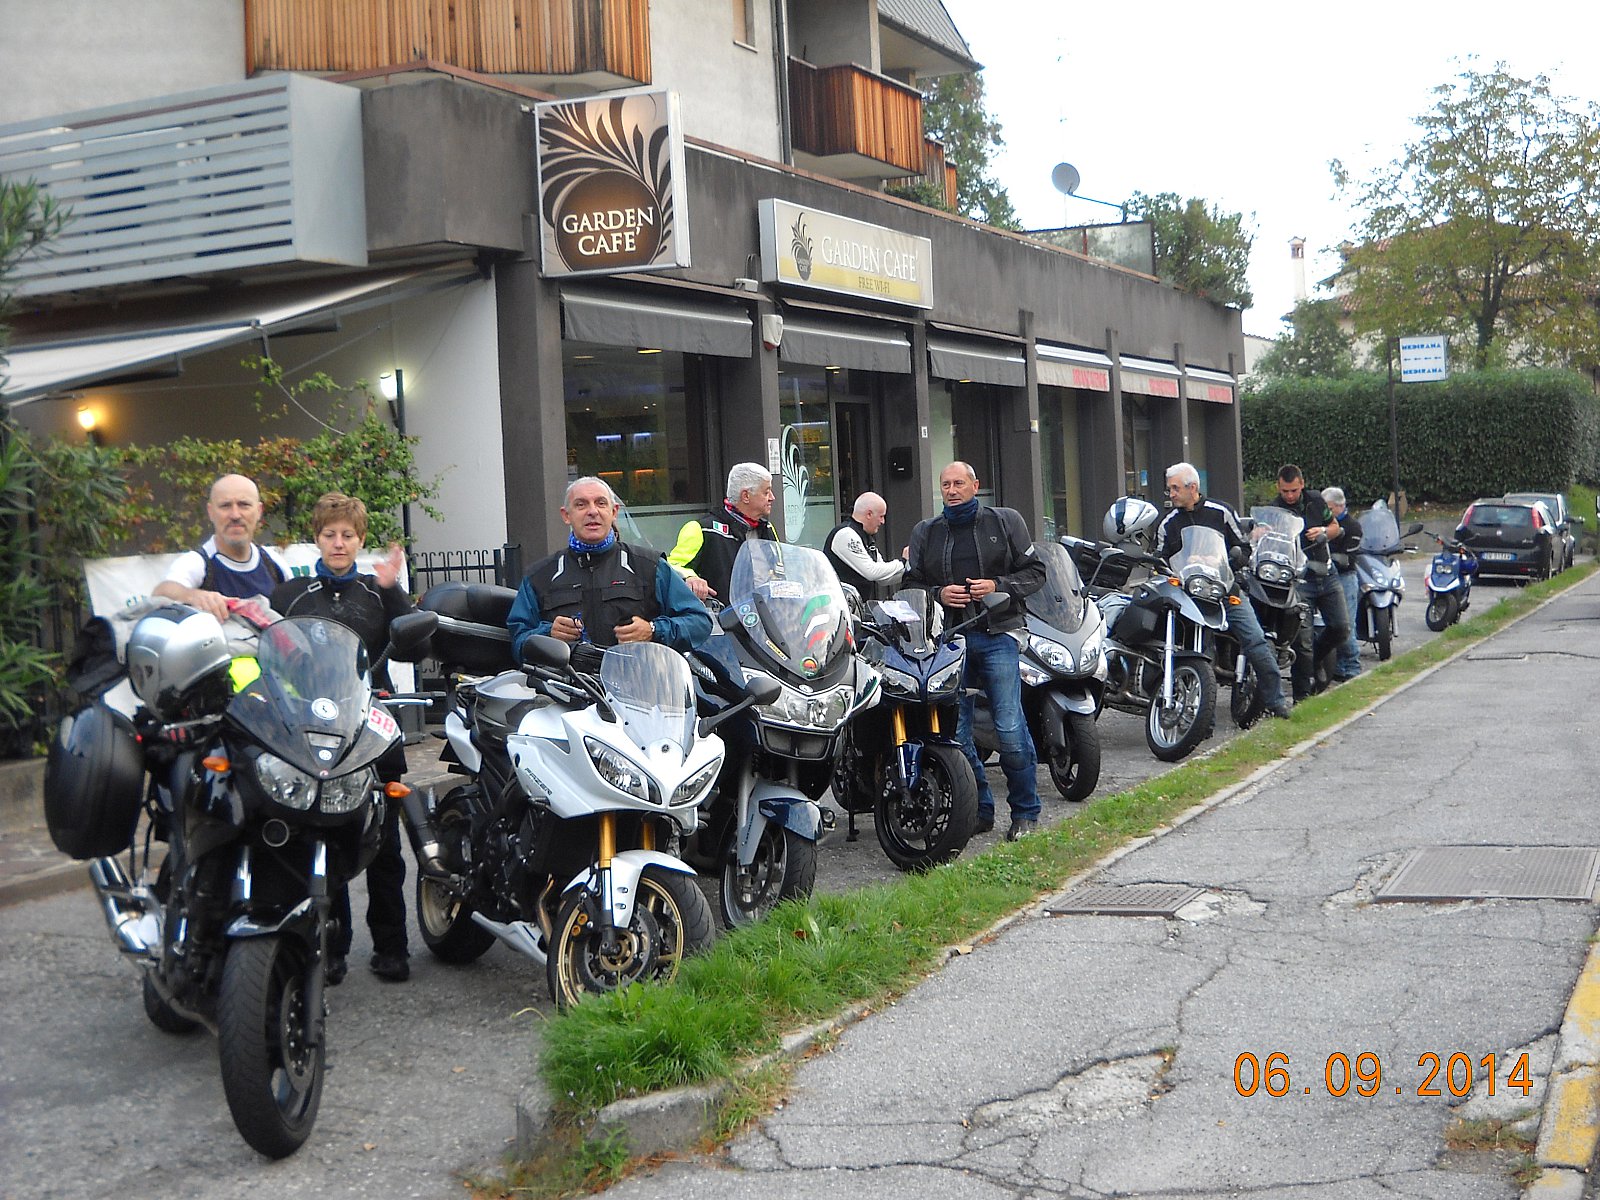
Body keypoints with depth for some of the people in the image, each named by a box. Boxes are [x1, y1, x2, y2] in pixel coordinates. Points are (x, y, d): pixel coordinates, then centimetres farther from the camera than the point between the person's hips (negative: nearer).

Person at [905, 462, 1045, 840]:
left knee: (1010, 729, -8)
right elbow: (910, 584, 14)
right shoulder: (926, 532, 15)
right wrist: (938, 594, -6)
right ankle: (979, 810, 15)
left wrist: (997, 586, -8)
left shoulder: (1005, 521, 10)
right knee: (955, 733, 1)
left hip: (997, 634, -3)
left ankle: (1025, 812, 6)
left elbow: (1034, 571, 8)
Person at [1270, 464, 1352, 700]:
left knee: (1341, 628, 3)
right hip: (1299, 580, -5)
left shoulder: (1315, 500, 7)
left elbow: (1336, 527, 17)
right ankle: (1303, 693, 1)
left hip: (1327, 576, 5)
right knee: (1303, 637, -6)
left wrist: (1323, 532, -4)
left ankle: (1316, 658, 30)